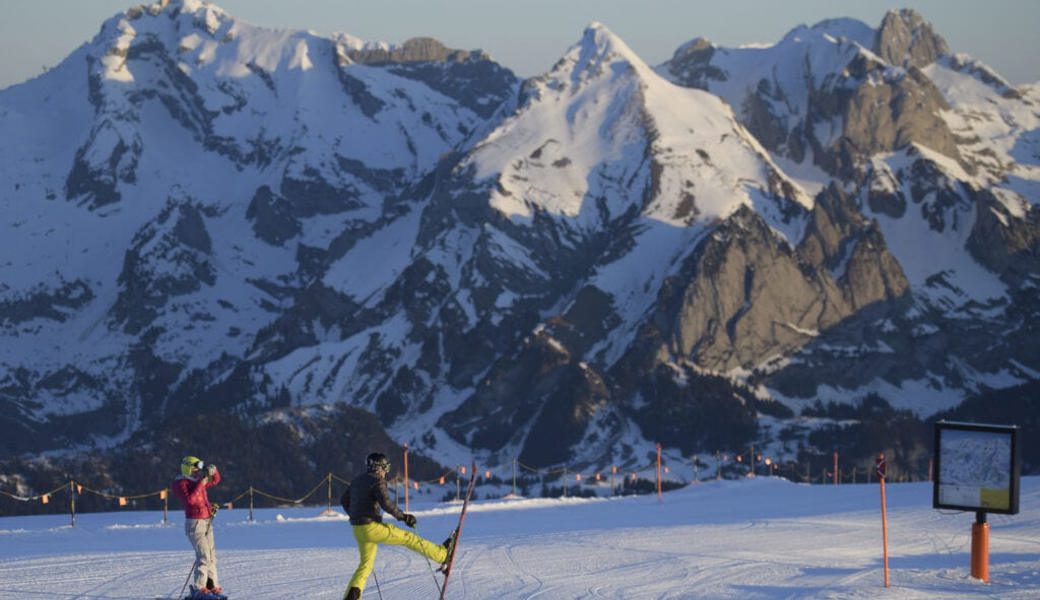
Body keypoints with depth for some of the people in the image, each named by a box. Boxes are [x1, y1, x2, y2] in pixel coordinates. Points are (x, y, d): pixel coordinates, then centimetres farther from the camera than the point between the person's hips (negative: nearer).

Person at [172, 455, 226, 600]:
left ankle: (213, 587, 9)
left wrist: (213, 470, 4)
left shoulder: (197, 481, 14)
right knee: (203, 557, -14)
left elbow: (216, 480, 25)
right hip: (195, 523, -9)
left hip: (207, 522, 9)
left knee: (211, 556, 6)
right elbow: (190, 500, -25)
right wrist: (201, 484, -22)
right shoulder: (181, 484, -9)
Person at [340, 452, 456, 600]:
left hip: (358, 530, 8)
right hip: (373, 527, -8)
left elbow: (344, 501, 24)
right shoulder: (378, 481, -11)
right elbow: (386, 503, -25)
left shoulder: (357, 481, 14)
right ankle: (442, 554, 9)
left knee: (366, 564, 17)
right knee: (408, 538, 2)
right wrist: (402, 516, -14)